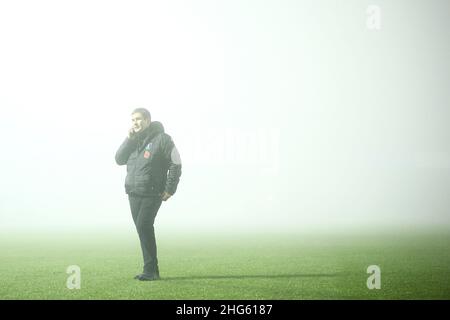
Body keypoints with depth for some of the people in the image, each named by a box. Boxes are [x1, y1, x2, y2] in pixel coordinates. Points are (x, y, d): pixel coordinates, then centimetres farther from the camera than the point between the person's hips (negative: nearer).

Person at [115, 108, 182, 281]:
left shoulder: (162, 139, -5)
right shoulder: (133, 140, 15)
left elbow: (176, 164, -6)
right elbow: (119, 160, 6)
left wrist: (169, 189, -10)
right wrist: (129, 140, -4)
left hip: (152, 194, -7)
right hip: (133, 193, 7)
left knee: (144, 226, -18)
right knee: (143, 229, 8)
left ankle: (150, 271, -13)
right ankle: (152, 270, 15)